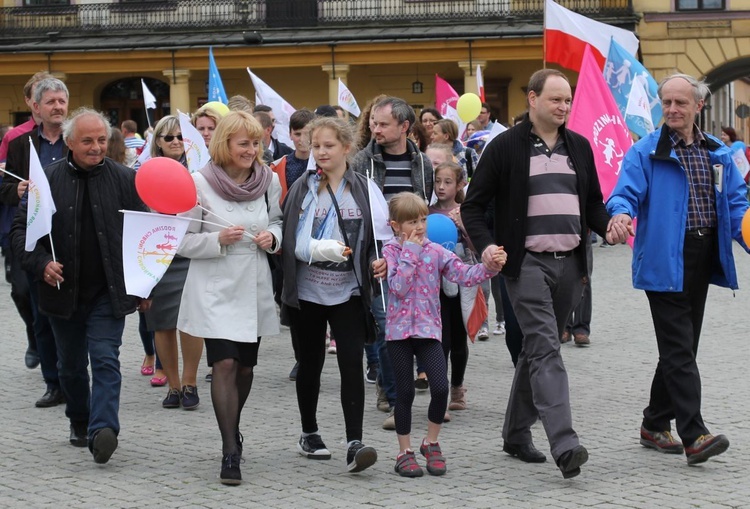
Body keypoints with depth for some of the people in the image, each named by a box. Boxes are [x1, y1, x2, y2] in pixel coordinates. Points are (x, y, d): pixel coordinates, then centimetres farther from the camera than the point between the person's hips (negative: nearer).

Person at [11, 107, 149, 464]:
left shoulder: (125, 180, -1)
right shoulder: (47, 179, -2)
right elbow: (21, 229, 2)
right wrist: (41, 263, -16)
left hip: (109, 293, -2)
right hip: (63, 291, 2)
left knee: (105, 359, -12)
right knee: (71, 365, 15)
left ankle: (102, 429, -20)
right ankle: (79, 421, 32)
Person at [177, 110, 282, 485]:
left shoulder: (269, 181, 1)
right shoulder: (200, 183, -10)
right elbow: (183, 241, -6)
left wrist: (272, 237, -5)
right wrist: (219, 239, -22)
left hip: (254, 288, 4)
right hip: (215, 289, -4)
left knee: (245, 367, 13)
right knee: (225, 365, -14)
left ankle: (231, 430, 37)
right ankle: (231, 452, -12)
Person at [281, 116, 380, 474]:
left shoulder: (364, 188, 1)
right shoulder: (302, 188, 0)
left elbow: (377, 235, 9)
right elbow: (292, 240, -6)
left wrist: (378, 260, -9)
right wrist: (323, 249, -23)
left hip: (348, 292, 0)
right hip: (308, 291, 1)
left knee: (351, 363, -10)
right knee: (311, 362, 14)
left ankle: (354, 443, -13)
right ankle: (309, 434, 29)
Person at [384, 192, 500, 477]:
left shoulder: (435, 252, 5)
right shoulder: (391, 251, -2)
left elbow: (464, 275, -6)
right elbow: (398, 287, -16)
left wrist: (489, 267, -22)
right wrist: (410, 252, -13)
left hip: (429, 328, 2)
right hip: (399, 330, -2)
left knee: (440, 387, -11)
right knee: (405, 392, 2)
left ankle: (431, 443, 11)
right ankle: (405, 452, 16)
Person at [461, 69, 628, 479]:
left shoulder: (579, 146, 13)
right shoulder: (505, 147, -3)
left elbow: (593, 201, 21)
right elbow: (473, 205, 0)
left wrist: (608, 227, 0)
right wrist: (485, 245, -16)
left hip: (570, 264, 6)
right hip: (527, 263, -6)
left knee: (537, 350, 14)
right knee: (546, 350, -16)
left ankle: (516, 434, 26)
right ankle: (565, 445, -25)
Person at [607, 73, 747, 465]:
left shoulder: (718, 153, 12)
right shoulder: (645, 152, -2)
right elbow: (626, 193, -11)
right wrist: (621, 213, -35)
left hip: (701, 262, 6)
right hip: (664, 261, -6)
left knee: (680, 349, 13)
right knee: (680, 351, -11)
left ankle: (655, 425, 25)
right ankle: (694, 435, -17)